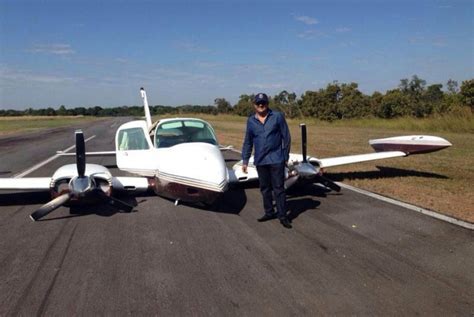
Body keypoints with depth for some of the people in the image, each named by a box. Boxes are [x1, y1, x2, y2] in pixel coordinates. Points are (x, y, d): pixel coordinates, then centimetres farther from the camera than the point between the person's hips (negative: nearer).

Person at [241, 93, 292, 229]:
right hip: (260, 160, 4)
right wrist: (245, 160, 9)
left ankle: (282, 216, 7)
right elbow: (248, 142, 12)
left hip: (276, 159, -4)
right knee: (265, 188, 13)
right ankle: (269, 212, 26)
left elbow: (286, 137, 0)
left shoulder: (277, 116, -4)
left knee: (278, 188, -1)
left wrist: (285, 156, -1)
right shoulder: (251, 120, 6)